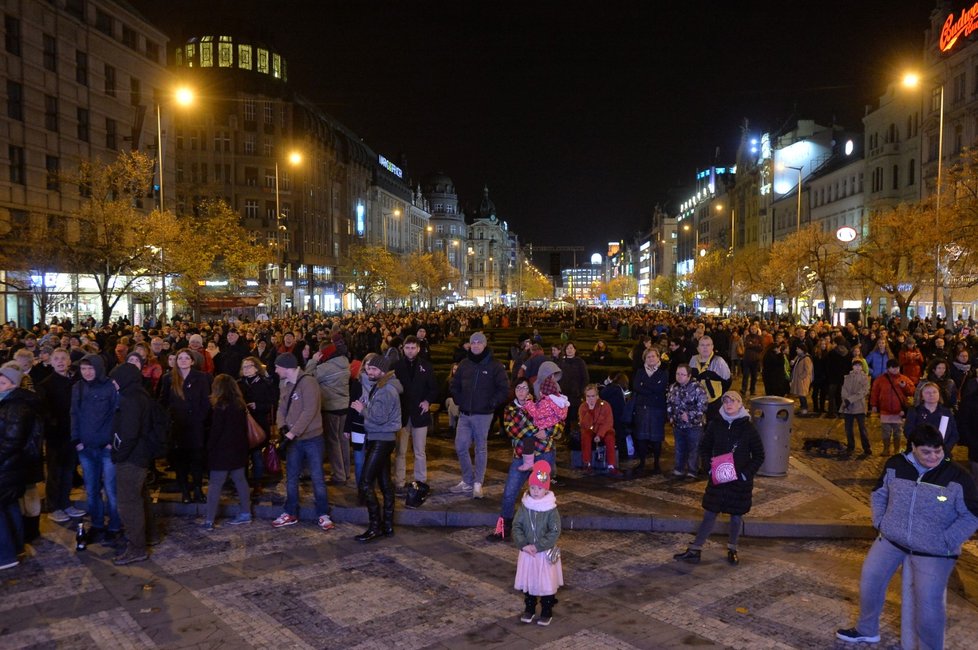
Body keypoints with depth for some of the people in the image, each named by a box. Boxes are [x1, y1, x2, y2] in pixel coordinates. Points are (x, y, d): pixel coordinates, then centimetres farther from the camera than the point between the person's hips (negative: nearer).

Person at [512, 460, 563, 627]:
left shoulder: (551, 509, -15)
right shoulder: (525, 506, -6)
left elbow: (555, 532, -16)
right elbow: (516, 526, -5)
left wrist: (538, 546, -20)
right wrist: (523, 545, -18)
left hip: (545, 552, -3)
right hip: (527, 551, 3)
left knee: (547, 583, 8)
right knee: (528, 582, 14)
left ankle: (547, 612, 26)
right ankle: (529, 609, 33)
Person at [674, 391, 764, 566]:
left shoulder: (748, 428, -8)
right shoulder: (715, 425, -2)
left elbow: (759, 456, -2)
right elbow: (704, 447, 8)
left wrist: (746, 474, -10)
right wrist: (709, 467, -5)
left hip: (740, 481, -1)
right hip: (718, 478, 1)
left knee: (736, 515, 11)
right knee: (710, 513, 5)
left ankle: (732, 550, 30)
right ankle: (694, 551, 9)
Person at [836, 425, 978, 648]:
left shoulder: (957, 477, -16)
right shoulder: (896, 465, -6)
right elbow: (878, 494, 10)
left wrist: (947, 542, -12)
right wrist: (880, 522, 0)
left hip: (933, 552, -4)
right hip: (891, 539, 4)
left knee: (929, 604, -4)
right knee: (869, 580, 9)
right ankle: (866, 630, 33)